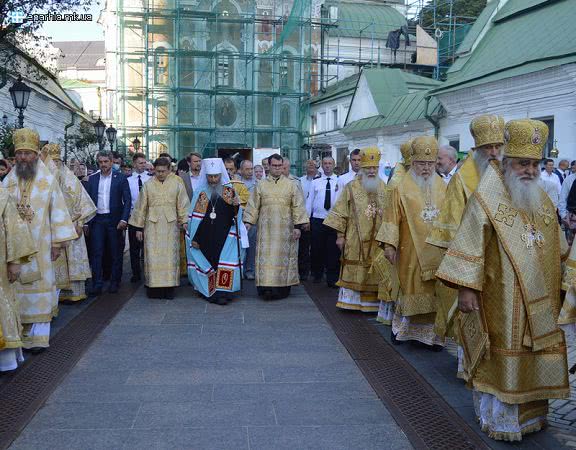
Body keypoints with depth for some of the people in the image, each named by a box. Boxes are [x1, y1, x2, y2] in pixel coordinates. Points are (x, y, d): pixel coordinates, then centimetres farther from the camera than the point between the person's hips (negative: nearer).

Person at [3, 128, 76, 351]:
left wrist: (57, 243, -5)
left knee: (39, 286, 0)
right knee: (17, 289, 5)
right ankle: (20, 332, 13)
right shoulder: (8, 182, 6)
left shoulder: (49, 180, 0)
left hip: (40, 246, -2)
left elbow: (58, 211, -1)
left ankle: (39, 336, 4)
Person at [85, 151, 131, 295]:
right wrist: (86, 222, 2)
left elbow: (127, 200, -3)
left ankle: (114, 283, 16)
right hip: (97, 220, 2)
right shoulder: (92, 179, 9)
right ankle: (97, 285, 2)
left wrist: (124, 219, -13)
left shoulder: (120, 178, 1)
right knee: (96, 253, -1)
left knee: (116, 254, 5)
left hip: (114, 220, -2)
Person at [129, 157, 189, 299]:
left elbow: (183, 204, 2)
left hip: (171, 225, 0)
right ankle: (153, 286, 7)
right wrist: (138, 227, 5)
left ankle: (169, 286, 9)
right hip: (152, 225, 0)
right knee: (153, 256, 0)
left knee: (170, 256, 2)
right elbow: (140, 207, 7)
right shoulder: (148, 185, 4)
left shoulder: (177, 183, 3)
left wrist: (184, 221, -8)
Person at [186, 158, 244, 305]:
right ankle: (209, 291, 16)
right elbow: (194, 217, 2)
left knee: (224, 263, -8)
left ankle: (222, 291, -3)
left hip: (225, 237, -1)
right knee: (207, 263, 5)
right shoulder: (200, 192, 3)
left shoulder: (229, 191, 3)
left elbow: (235, 215, 2)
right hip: (205, 237, 1)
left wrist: (235, 206, -21)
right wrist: (195, 238, -2)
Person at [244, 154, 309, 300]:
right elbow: (253, 205, 6)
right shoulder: (261, 185, 8)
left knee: (284, 256, 3)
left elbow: (298, 207, 0)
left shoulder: (291, 185, 4)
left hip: (285, 229, 0)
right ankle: (267, 286, -7)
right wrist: (248, 222, -4)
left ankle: (283, 287, 10)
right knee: (267, 256, -6)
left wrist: (298, 226, -7)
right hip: (266, 229, 0)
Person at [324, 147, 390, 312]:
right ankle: (351, 302, 12)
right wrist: (340, 236, -6)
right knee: (354, 272, 2)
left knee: (375, 273, 5)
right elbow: (341, 213, -2)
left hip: (378, 241, 3)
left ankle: (373, 303, 14)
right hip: (356, 241, -2)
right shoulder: (351, 187, -2)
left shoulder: (385, 189, 7)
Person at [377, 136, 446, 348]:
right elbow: (392, 218, -6)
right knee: (411, 288, 4)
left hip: (438, 250, 3)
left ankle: (432, 333, 12)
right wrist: (388, 244, -12)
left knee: (435, 291, 3)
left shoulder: (442, 188, 8)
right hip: (411, 251, -3)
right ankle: (400, 328, 20)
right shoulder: (402, 189, -3)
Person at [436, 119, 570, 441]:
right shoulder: (487, 199, -10)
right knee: (501, 358, 3)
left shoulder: (543, 201, 10)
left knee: (534, 357, 13)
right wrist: (466, 288, -19)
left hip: (539, 301, 6)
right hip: (501, 300, -6)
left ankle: (529, 412, 30)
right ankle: (499, 418, 19)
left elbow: (559, 251, 17)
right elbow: (470, 246, -15)